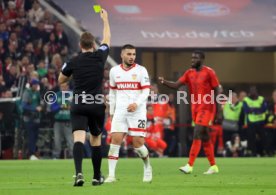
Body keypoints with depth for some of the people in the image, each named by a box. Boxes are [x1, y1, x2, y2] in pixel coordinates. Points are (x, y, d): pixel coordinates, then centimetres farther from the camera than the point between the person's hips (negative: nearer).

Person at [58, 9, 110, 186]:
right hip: (97, 105, 1)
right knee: (96, 139, 16)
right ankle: (97, 177, 23)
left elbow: (61, 81, 17)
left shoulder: (72, 62, 0)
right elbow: (107, 39, 20)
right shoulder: (100, 56, 0)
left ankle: (79, 172, -34)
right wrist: (105, 19, 34)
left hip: (78, 105, -1)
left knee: (79, 138, -12)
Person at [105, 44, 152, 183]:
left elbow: (146, 91, -6)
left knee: (138, 144, -5)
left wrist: (136, 104, -22)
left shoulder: (141, 70, 0)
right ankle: (111, 174, -10)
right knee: (115, 140, -11)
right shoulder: (114, 71, 10)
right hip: (120, 111, 2)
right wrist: (111, 111, 16)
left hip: (137, 111, -2)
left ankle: (147, 167, 22)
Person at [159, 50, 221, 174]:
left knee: (197, 135, -15)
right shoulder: (189, 73, 9)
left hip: (206, 108, -7)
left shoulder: (209, 72, -8)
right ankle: (213, 166, 18)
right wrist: (164, 82, -19)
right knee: (204, 137, 10)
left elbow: (217, 92, -6)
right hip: (195, 108, 7)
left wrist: (218, 112, -9)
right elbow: (176, 85, 1)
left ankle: (190, 166, -18)